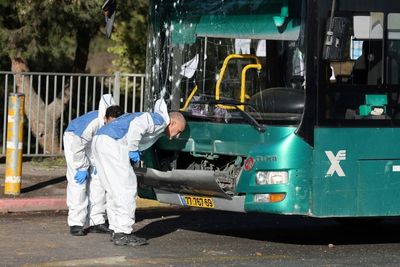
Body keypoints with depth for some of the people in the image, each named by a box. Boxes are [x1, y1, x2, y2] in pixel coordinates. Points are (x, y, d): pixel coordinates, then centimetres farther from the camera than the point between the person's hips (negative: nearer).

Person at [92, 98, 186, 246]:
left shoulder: (153, 117, 27)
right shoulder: (160, 120, -3)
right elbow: (136, 125, -20)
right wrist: (133, 150, -14)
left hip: (100, 140, 10)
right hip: (111, 142, -10)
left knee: (115, 190, 16)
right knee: (126, 188, -7)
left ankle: (116, 230, 18)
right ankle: (123, 233, -8)